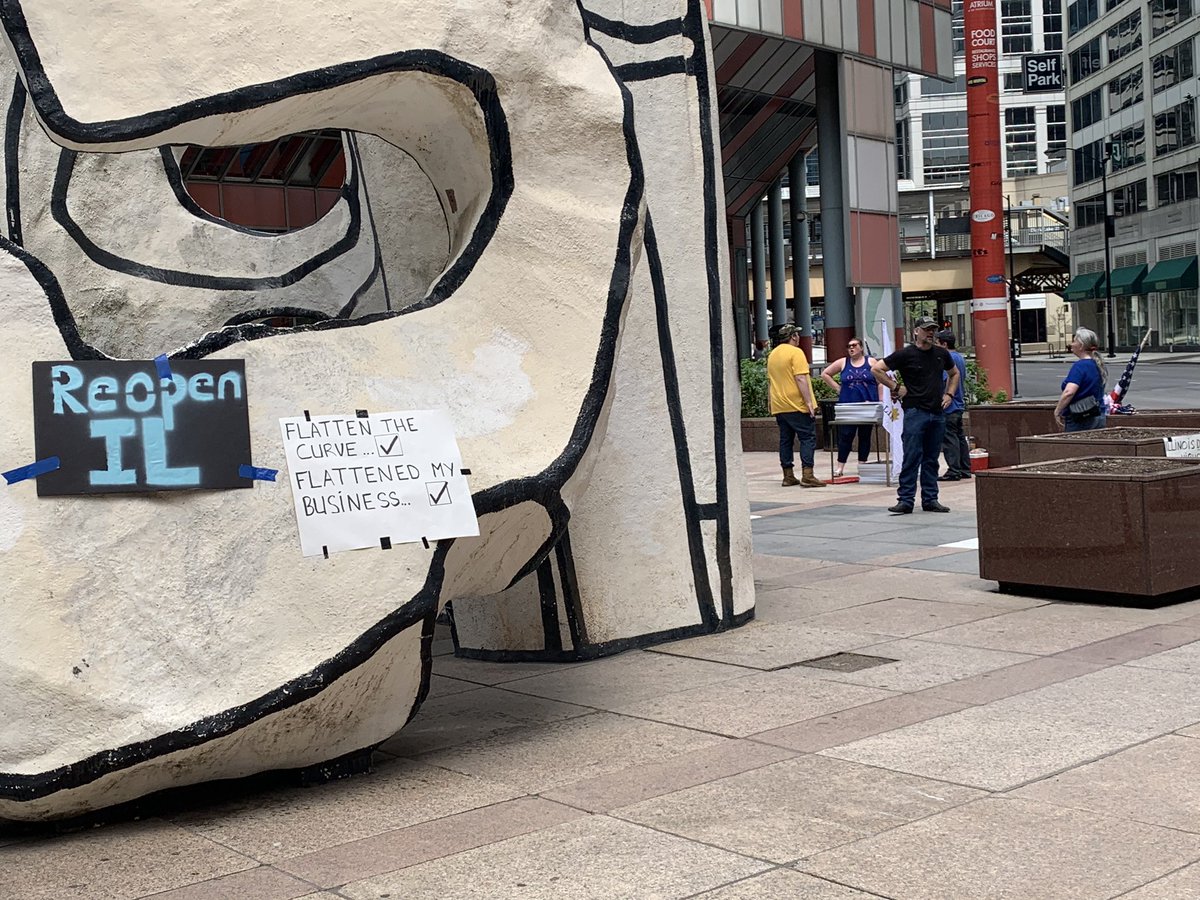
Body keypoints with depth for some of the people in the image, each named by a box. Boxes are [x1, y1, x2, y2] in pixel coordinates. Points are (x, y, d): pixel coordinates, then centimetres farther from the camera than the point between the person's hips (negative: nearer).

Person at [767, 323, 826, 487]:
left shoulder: (772, 355, 14)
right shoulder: (795, 352, -10)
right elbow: (801, 379, -18)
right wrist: (809, 402, -17)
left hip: (779, 406, 8)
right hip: (797, 405, -7)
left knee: (785, 440, 10)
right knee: (808, 438, -5)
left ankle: (788, 476, 10)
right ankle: (807, 476, -12)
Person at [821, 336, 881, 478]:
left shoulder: (871, 362, 5)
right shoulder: (843, 363, 7)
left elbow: (880, 382, 2)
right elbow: (825, 374, 13)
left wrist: (880, 402, -6)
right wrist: (837, 388, 5)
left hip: (868, 406, 0)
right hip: (847, 406, 0)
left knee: (865, 436, 7)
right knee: (845, 436, -3)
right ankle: (840, 467, 0)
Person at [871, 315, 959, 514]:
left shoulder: (941, 354, 11)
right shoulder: (906, 354, -4)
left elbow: (954, 374, 29)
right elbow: (876, 369, -4)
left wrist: (949, 395, 14)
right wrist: (896, 388, -6)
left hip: (938, 413, 5)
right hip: (915, 412, -5)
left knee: (931, 459, 9)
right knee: (912, 458, -7)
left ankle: (930, 500, 14)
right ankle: (905, 500, -4)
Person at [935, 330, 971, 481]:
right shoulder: (960, 357, 15)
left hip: (949, 406, -10)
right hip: (959, 404, 10)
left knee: (949, 438, -6)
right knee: (960, 436, 12)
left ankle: (954, 470, -7)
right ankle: (965, 469, 15)